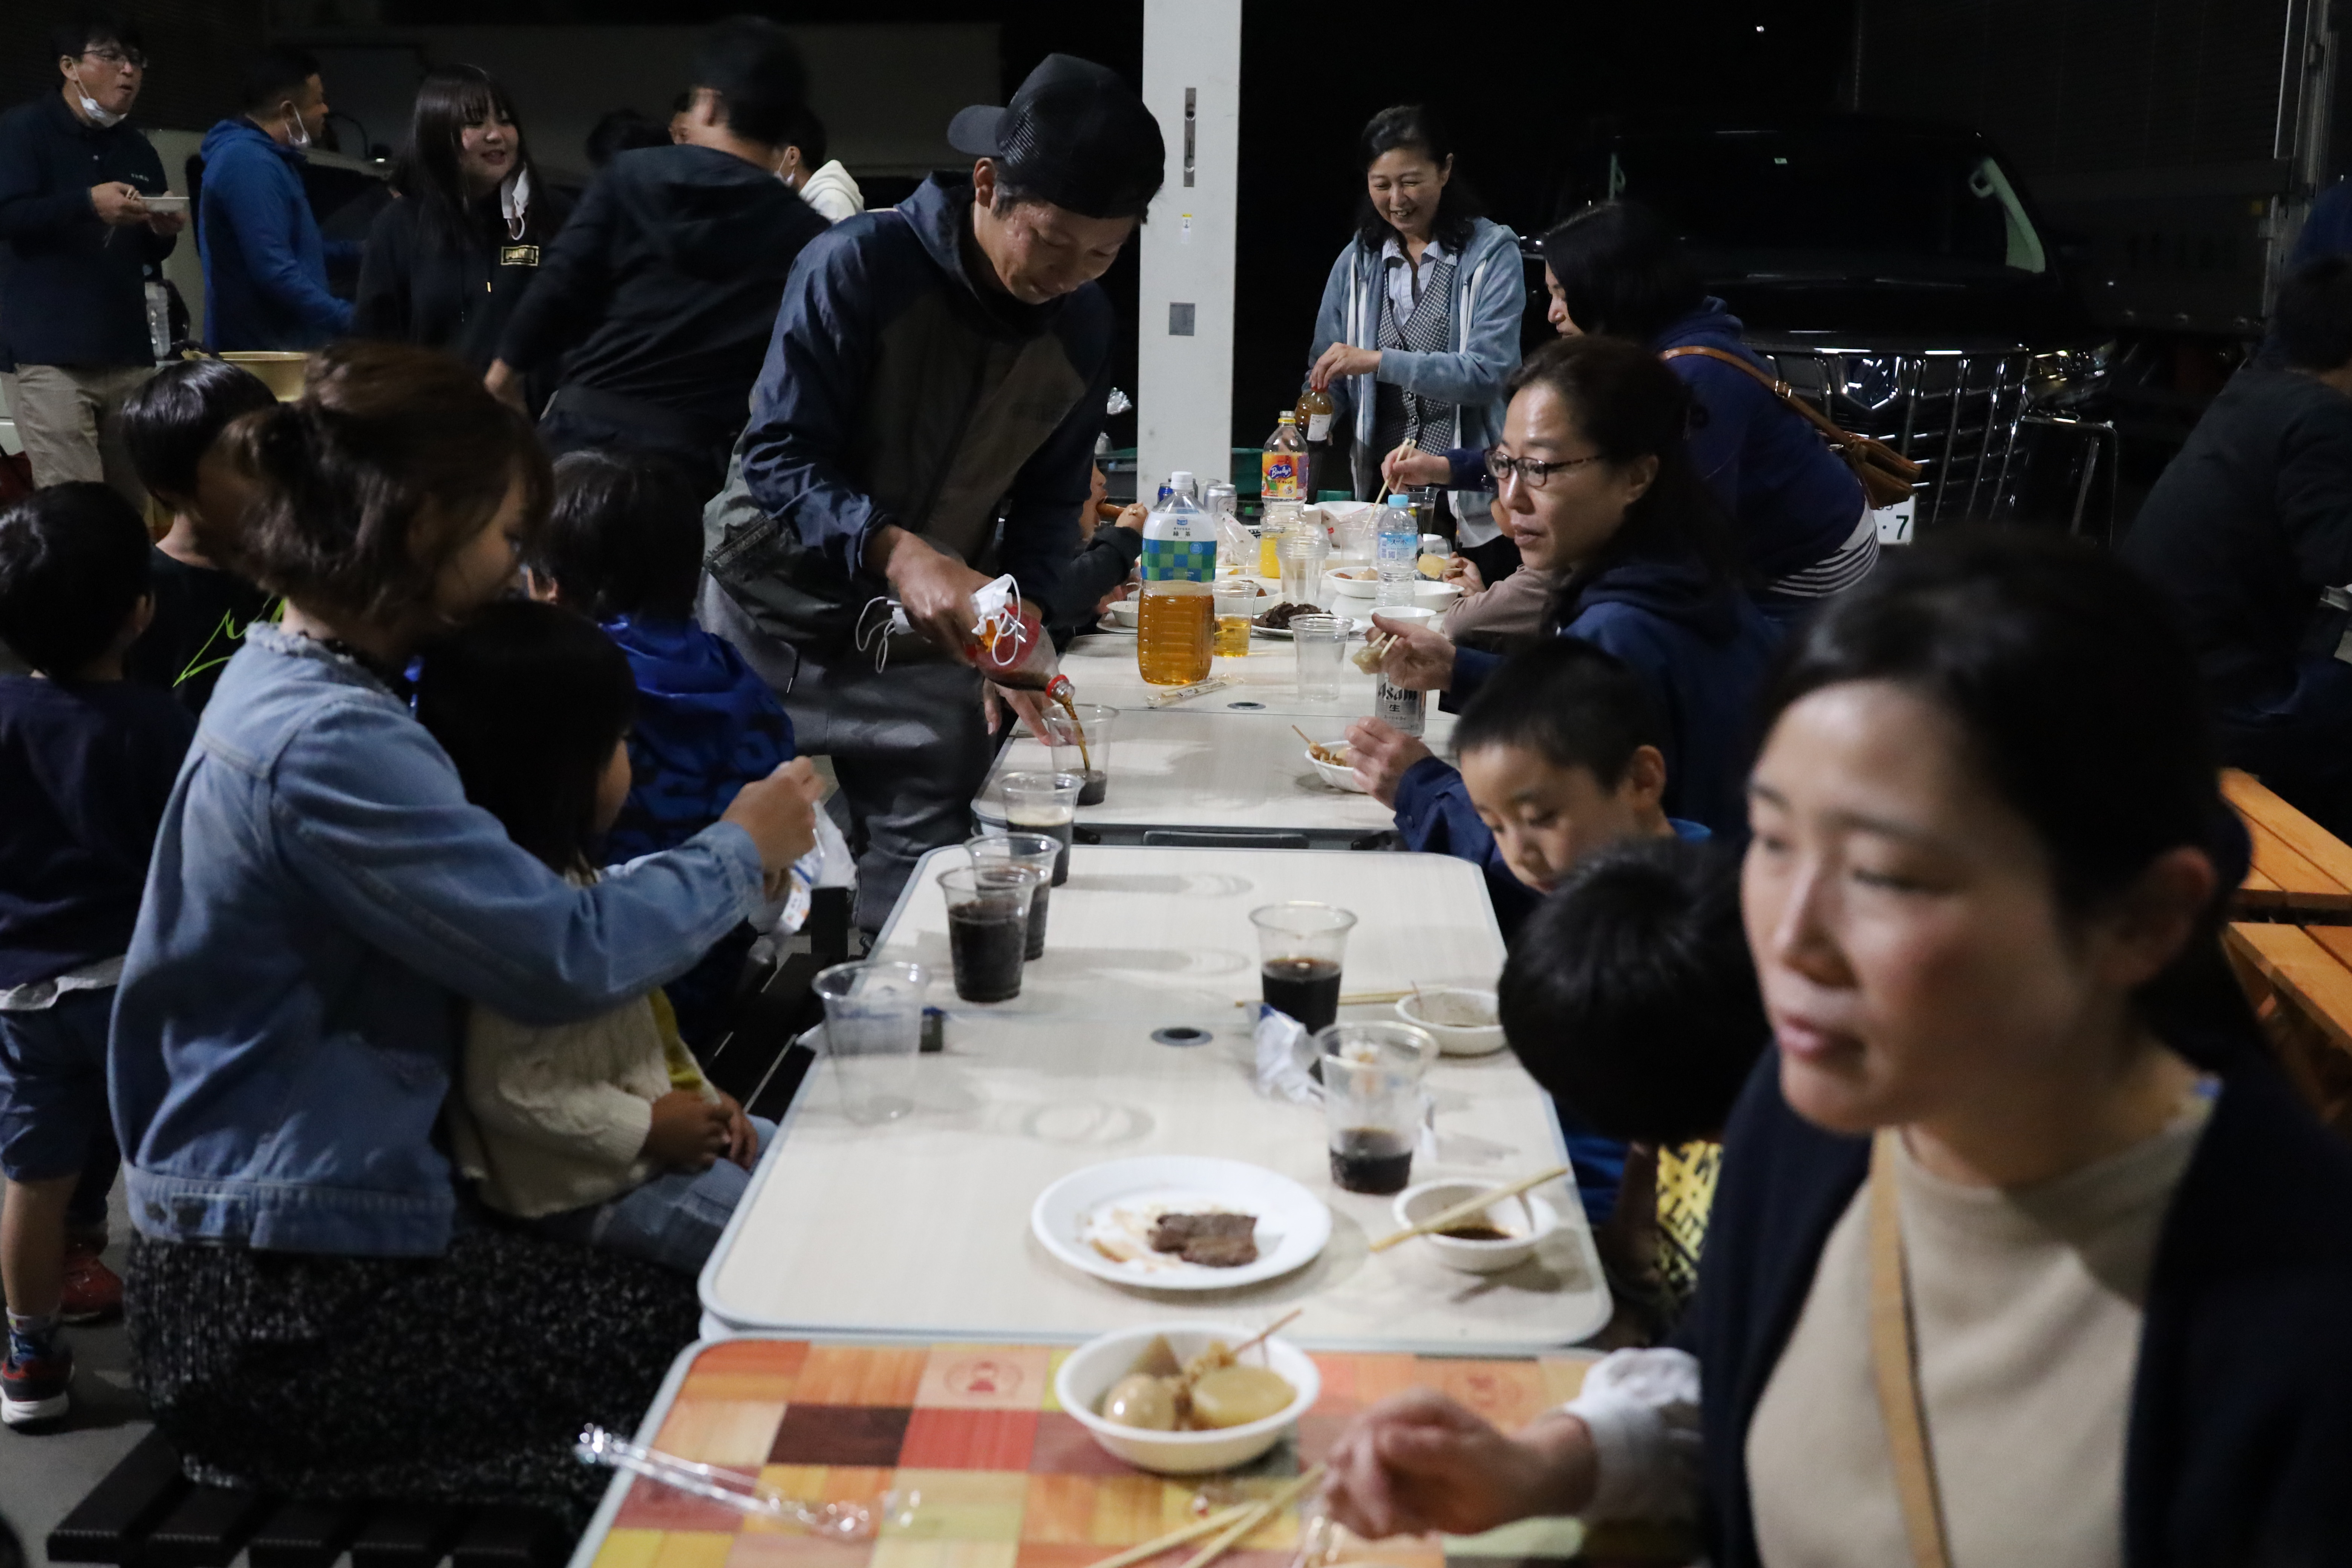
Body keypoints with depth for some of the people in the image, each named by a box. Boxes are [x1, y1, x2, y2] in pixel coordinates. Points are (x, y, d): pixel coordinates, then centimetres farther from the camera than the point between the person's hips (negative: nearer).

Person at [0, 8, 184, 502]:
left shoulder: (137, 150, 19)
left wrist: (162, 232, -1)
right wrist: (88, 204, -24)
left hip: (128, 352, 6)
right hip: (49, 352, -6)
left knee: (137, 505, 4)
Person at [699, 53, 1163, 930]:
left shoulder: (1083, 328, -1)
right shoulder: (861, 266, -18)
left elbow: (1047, 499, 6)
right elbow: (779, 459, -22)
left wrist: (1025, 617, -13)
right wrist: (896, 551, -39)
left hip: (926, 649, 4)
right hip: (775, 618, -3)